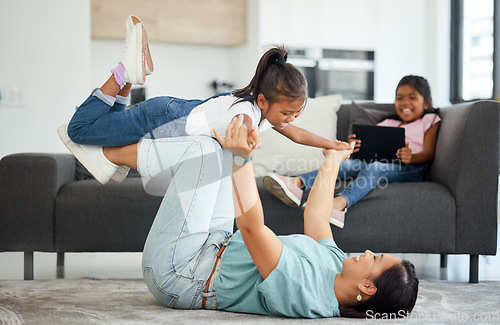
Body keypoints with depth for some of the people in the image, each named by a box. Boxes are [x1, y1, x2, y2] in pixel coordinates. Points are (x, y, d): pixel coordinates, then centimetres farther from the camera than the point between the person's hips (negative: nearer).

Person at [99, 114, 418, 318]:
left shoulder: (303, 294, -34)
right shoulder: (335, 264, -8)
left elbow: (251, 225, -42)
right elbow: (316, 213, 9)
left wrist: (242, 157, -46)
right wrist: (332, 162, 21)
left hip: (179, 271, -9)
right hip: (217, 251, 9)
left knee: (208, 152, -17)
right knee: (224, 159, 11)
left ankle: (116, 149, 4)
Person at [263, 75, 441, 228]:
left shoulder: (429, 121, 20)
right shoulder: (389, 123, 34)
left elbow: (429, 153, 3)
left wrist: (411, 156, -20)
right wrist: (356, 146, -6)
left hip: (411, 168, -5)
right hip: (380, 163, 5)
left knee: (375, 167, -37)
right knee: (345, 163, -23)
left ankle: (339, 203, -64)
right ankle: (297, 183, -47)